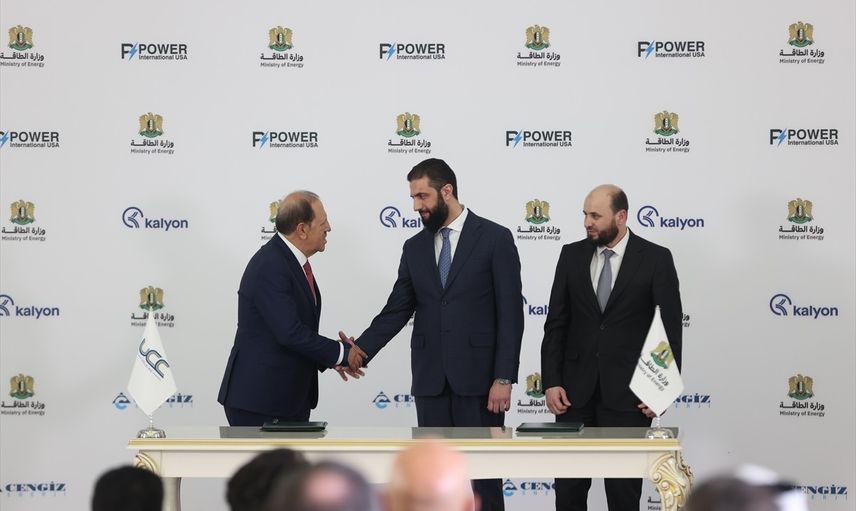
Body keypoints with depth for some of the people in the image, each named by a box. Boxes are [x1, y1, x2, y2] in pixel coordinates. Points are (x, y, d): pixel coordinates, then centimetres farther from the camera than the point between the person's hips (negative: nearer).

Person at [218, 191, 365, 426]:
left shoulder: (293, 261, 11)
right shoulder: (269, 267, -20)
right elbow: (290, 333, -26)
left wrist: (329, 359, 5)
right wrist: (340, 353, -16)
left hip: (292, 397, 10)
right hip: (258, 400, -10)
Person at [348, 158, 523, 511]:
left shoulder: (495, 238, -4)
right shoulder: (415, 247, 11)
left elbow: (510, 314, -7)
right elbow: (397, 310, 9)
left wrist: (504, 378, -13)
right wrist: (361, 349, -7)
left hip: (478, 377, -5)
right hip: (430, 380, 5)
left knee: (483, 474, 1)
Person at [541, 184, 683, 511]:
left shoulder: (656, 259, -3)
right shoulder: (572, 255, 6)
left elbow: (671, 329, -3)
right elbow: (556, 324, 6)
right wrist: (551, 382, -2)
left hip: (628, 392, -3)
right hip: (576, 389, 3)